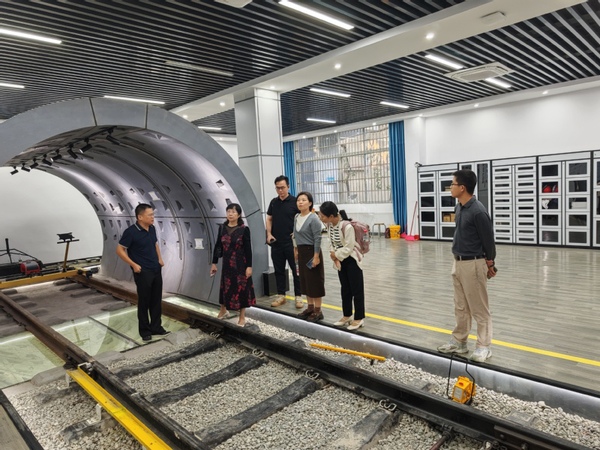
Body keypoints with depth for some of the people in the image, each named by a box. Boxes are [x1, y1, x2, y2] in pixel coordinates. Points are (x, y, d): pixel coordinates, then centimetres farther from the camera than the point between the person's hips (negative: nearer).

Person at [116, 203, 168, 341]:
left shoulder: (152, 228, 3)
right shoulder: (131, 232, -17)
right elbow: (120, 250, -12)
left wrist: (160, 258, 11)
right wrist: (134, 265, -15)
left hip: (156, 270, 6)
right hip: (143, 272, -6)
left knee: (156, 300, 13)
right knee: (144, 302, 5)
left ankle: (156, 327, 25)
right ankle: (145, 330, 19)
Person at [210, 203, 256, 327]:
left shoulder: (244, 229, -10)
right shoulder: (222, 228, 2)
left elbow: (248, 249, -10)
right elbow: (218, 246, 7)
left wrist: (249, 266, -13)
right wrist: (214, 263, 7)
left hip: (241, 264, -4)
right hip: (227, 263, 4)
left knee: (241, 288, 5)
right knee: (225, 287, 16)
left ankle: (242, 316, 20)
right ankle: (223, 311, 39)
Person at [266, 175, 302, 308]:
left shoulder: (295, 201, -6)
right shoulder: (273, 202, 8)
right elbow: (269, 219, 14)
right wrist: (269, 234, 1)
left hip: (291, 242, -4)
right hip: (276, 243, 5)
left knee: (296, 270, 3)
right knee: (279, 270, 11)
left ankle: (298, 296, 11)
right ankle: (281, 295, 22)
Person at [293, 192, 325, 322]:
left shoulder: (313, 218, -16)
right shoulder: (297, 217, 7)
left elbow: (317, 238, -17)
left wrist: (316, 256, -19)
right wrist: (296, 249, 16)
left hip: (311, 252, -8)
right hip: (302, 252, 8)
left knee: (315, 280, 0)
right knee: (305, 279, 14)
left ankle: (318, 310, 10)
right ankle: (310, 307, 26)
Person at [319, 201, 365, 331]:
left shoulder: (347, 227, -30)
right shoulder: (329, 225, -7)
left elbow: (348, 248, -24)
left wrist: (336, 255, -12)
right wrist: (334, 256, -9)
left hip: (351, 260, -7)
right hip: (340, 260, 7)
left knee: (356, 289, 3)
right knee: (345, 289, 16)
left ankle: (359, 318, 13)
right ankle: (347, 316, 29)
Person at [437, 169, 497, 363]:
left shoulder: (478, 211, -21)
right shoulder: (459, 207, 6)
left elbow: (489, 240, -12)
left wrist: (490, 264, -1)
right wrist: (458, 260, 17)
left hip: (473, 264, -9)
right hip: (458, 262, 9)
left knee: (479, 308, 5)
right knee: (460, 306, 17)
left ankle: (484, 346, 19)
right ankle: (459, 342, 29)